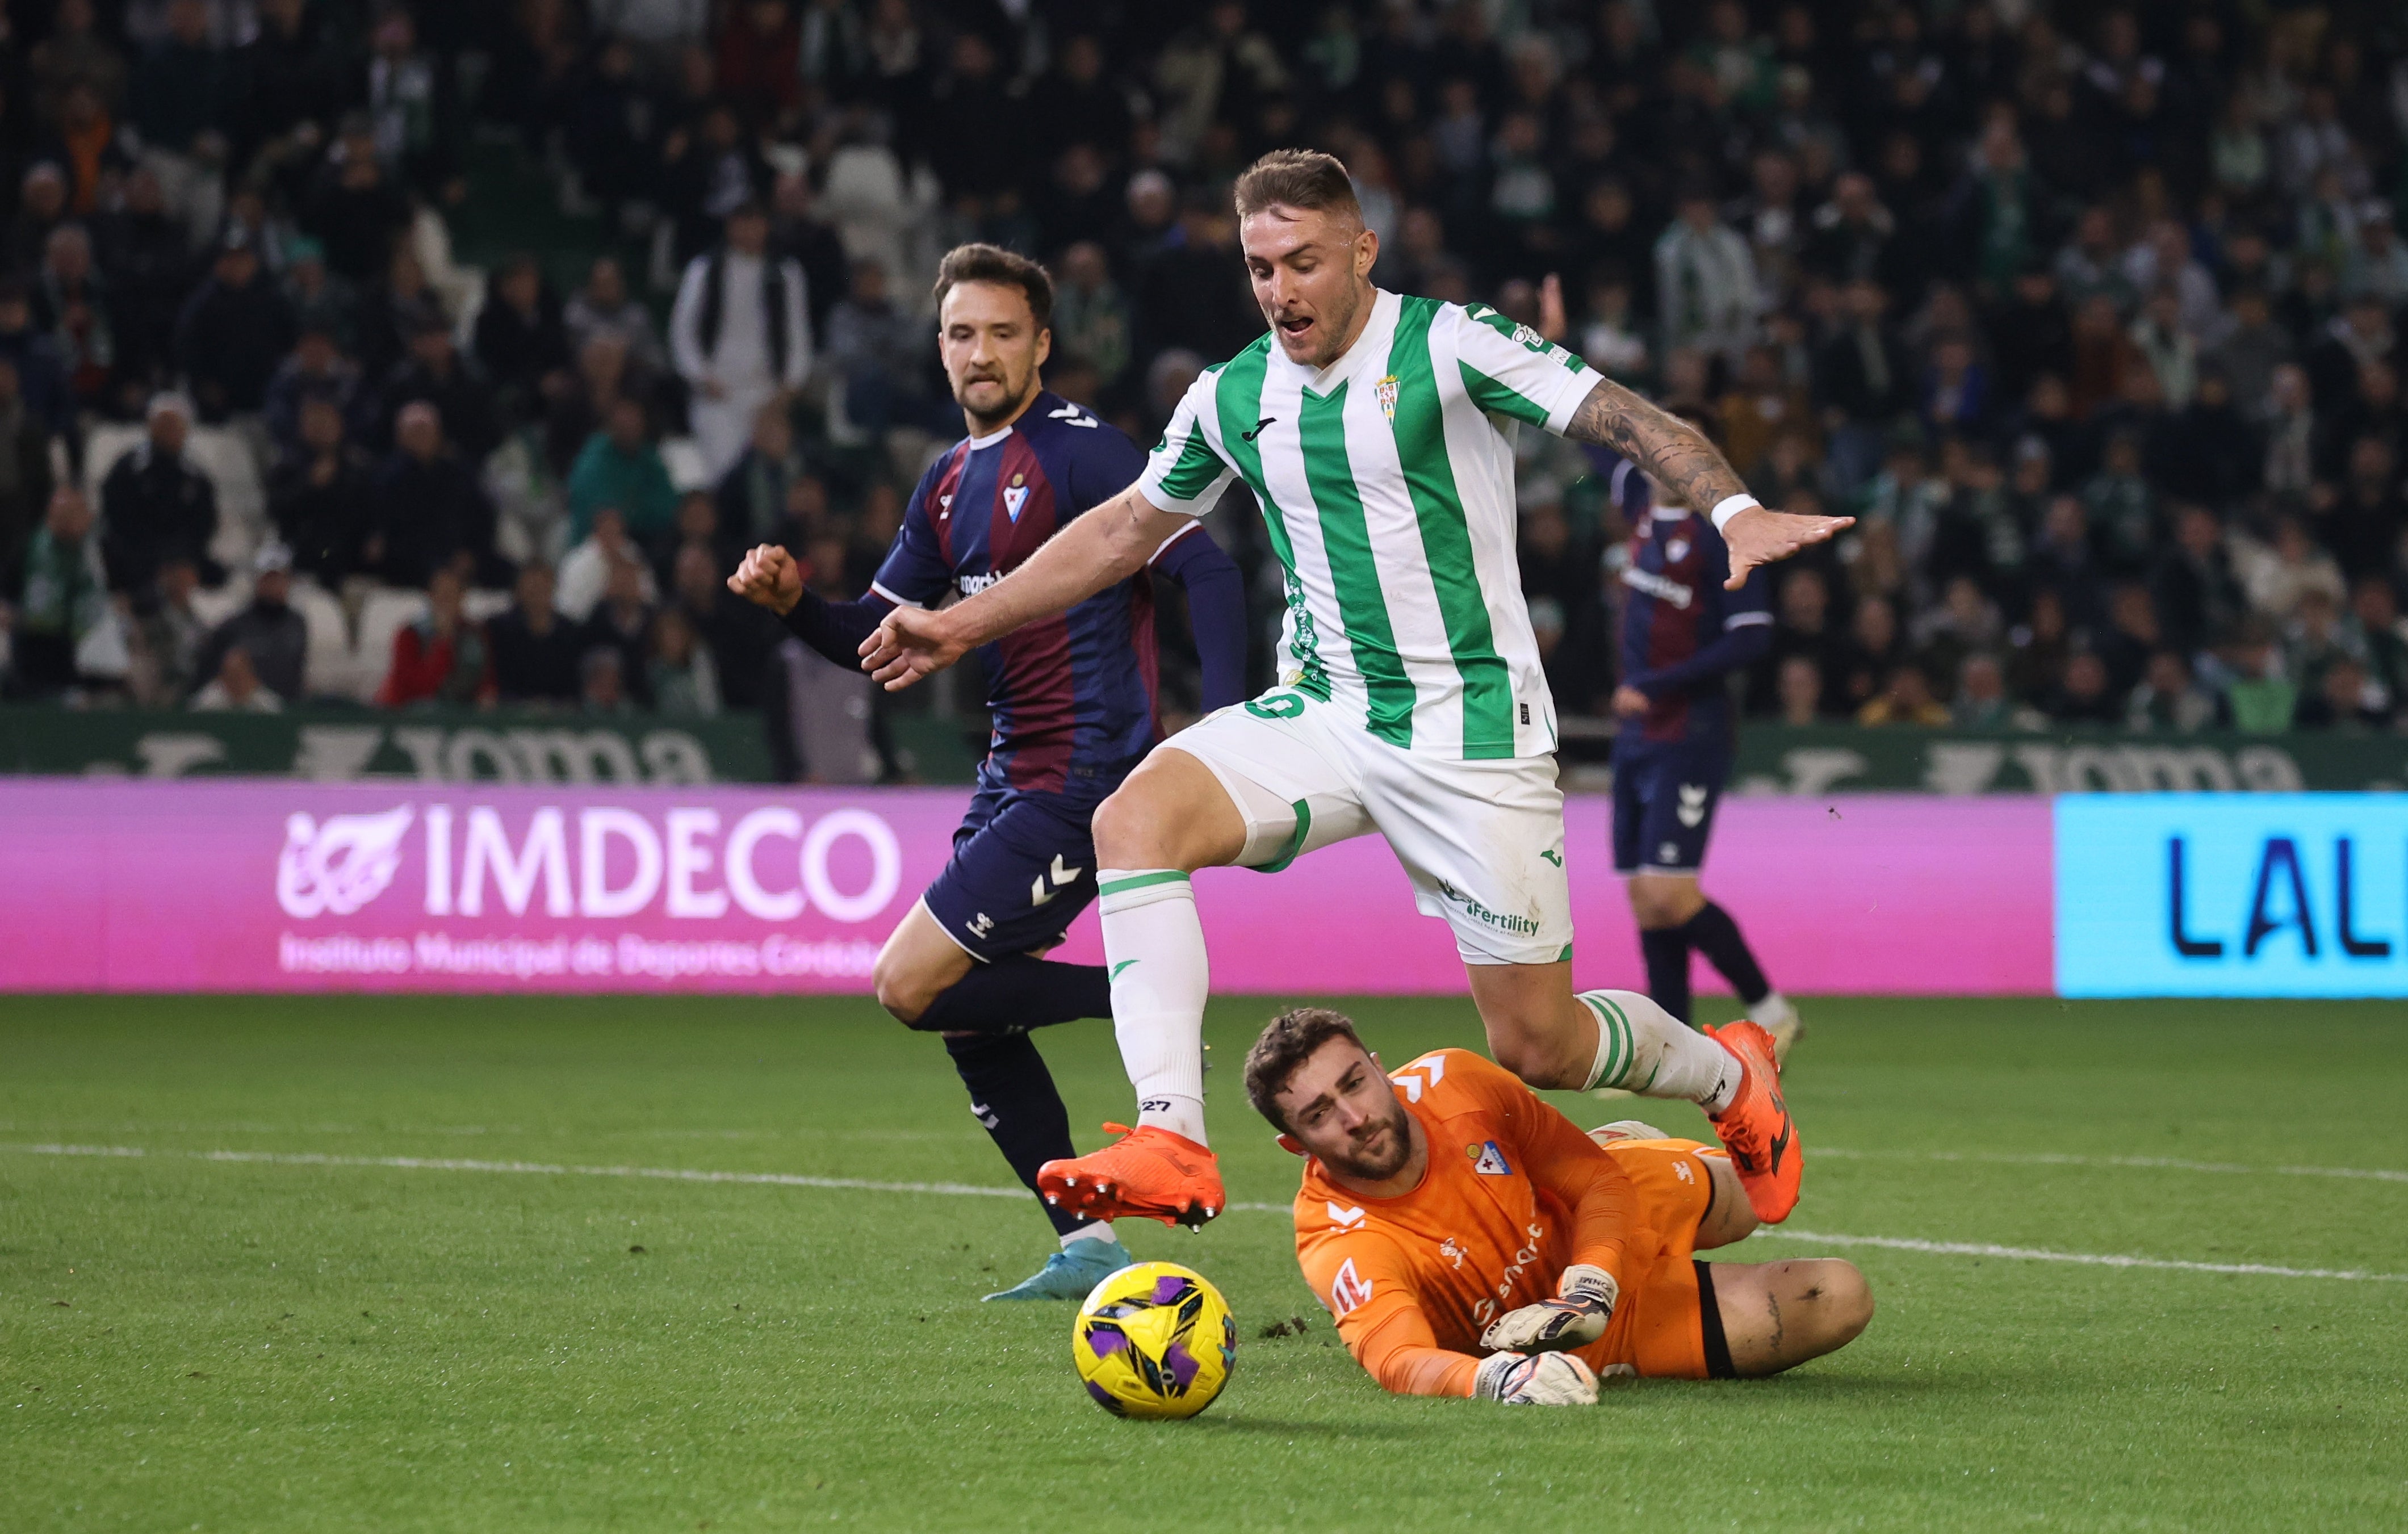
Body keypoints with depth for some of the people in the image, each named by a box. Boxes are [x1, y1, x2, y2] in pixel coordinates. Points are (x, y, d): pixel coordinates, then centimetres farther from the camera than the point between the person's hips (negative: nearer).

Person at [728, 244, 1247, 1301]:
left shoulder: (1078, 451, -11)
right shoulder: (950, 482, 15)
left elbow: (1208, 573, -16)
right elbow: (876, 637, 17)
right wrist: (793, 601, -5)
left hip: (1083, 776, -9)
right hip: (1015, 773, 9)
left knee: (912, 988, -12)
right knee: (966, 1018, 10)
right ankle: (1088, 1247, 15)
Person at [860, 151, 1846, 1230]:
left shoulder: (1449, 345, -9)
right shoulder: (1232, 399, 6)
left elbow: (1628, 422, -15)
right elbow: (1126, 529, 21)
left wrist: (1733, 510, -33)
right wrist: (964, 624, 23)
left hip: (1472, 727, -5)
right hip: (1324, 714, 5)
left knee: (1538, 1048, -3)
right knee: (1135, 816, -25)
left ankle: (1731, 1075, 32)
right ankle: (1171, 1143, -32)